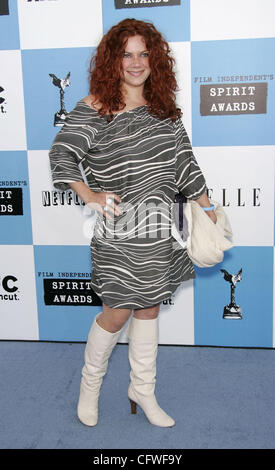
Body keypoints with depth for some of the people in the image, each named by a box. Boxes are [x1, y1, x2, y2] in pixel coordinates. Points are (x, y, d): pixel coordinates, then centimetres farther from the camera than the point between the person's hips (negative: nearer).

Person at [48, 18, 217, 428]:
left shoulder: (165, 108, 9)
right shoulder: (93, 108, -7)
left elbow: (184, 161, 12)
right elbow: (62, 155, -13)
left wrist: (207, 208, 11)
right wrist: (90, 195, -28)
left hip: (161, 230, 5)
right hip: (119, 232, -5)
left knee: (149, 308, 15)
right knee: (117, 314, 2)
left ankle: (143, 390, 34)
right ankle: (90, 383, 32)